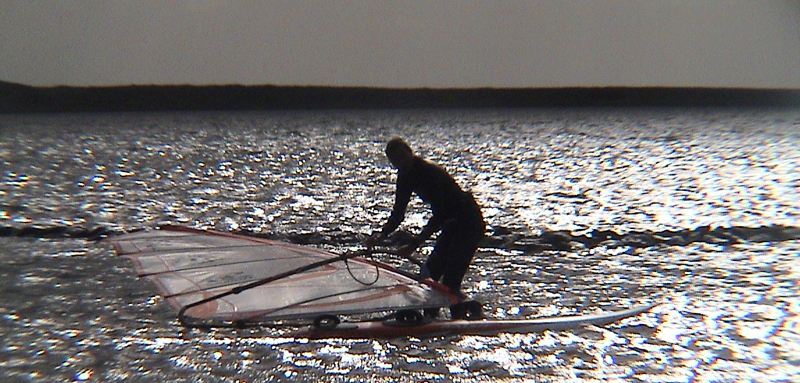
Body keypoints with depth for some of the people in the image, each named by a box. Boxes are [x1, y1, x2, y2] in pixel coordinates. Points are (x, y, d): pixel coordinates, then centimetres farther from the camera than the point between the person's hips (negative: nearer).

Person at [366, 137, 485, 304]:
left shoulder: (431, 173, -26)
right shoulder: (405, 177, 1)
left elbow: (439, 216, -29)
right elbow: (398, 214, 4)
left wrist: (414, 245, -32)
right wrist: (381, 235, -12)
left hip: (470, 223, -9)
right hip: (452, 224, 9)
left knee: (450, 282, -15)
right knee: (430, 272, 12)